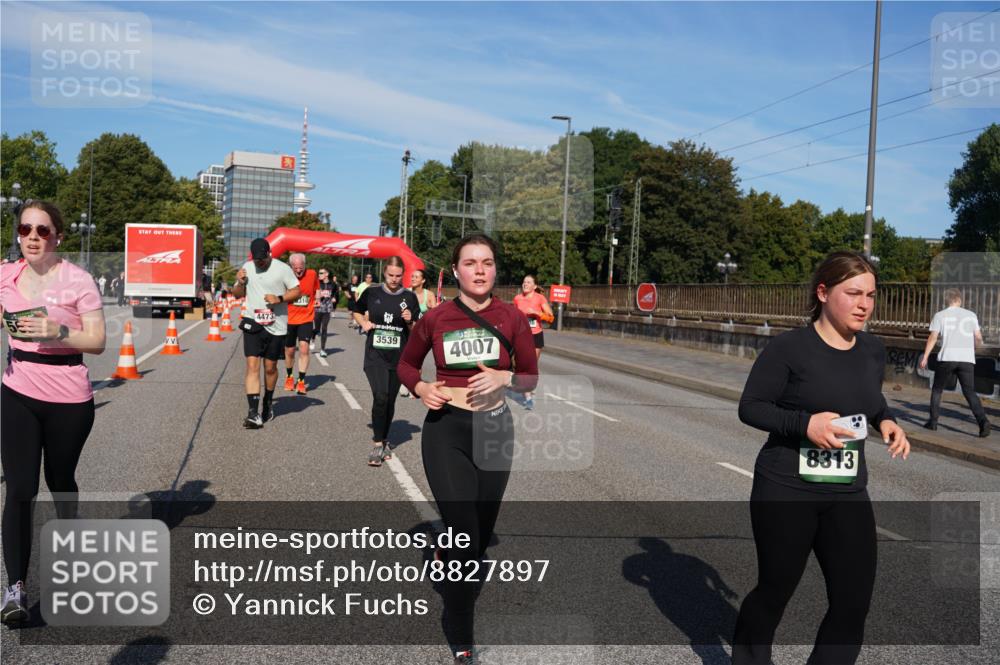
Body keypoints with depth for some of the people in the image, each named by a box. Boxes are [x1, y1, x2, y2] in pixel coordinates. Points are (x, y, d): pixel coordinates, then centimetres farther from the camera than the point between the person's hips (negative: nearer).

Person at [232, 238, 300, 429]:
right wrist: (240, 283, -5)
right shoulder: (247, 267, 7)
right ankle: (253, 413, -13)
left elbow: (297, 292, -3)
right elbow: (238, 294, 16)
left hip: (276, 326, -2)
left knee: (270, 367, 10)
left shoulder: (282, 269, -5)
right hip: (253, 323, 2)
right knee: (252, 365, -10)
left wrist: (279, 298, -19)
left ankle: (267, 404, 34)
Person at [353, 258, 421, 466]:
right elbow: (357, 312, 18)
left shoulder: (409, 297, 0)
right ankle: (377, 444, -6)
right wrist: (363, 323, -1)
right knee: (380, 397, -18)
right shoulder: (371, 293, 0)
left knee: (390, 401, 11)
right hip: (375, 356, -1)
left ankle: (383, 440, 30)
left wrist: (409, 321, -14)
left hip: (398, 358, 2)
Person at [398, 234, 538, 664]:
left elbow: (531, 378, 3)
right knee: (465, 536, -7)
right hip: (445, 429, -2)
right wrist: (420, 387, -9)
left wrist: (505, 378, -18)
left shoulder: (512, 318, -4)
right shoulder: (435, 319, -4)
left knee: (481, 534, 14)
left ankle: (449, 551, 52)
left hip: (495, 429, 2)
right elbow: (406, 364, 11)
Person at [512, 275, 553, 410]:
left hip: (536, 336, -1)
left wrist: (536, 312, -24)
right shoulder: (517, 298, 0)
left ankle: (529, 392, 32)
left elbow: (550, 317, -13)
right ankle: (528, 397, -7)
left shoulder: (540, 298, -8)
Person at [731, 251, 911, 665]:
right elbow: (749, 407, -10)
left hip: (848, 493, 5)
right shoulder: (789, 347, -14)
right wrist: (804, 423, -24)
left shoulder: (873, 350, 3)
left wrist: (885, 420, 0)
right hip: (786, 490, -5)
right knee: (774, 592, 12)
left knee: (854, 601, 2)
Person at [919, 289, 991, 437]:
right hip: (967, 359, 2)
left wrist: (925, 357, 0)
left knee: (937, 390, 13)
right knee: (970, 392, 5)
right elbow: (978, 338, 9)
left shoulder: (940, 315, 4)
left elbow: (933, 337, -3)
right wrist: (973, 344, 31)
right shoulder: (971, 315, 11)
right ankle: (983, 421, -13)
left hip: (947, 358, -2)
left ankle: (933, 421, 11)